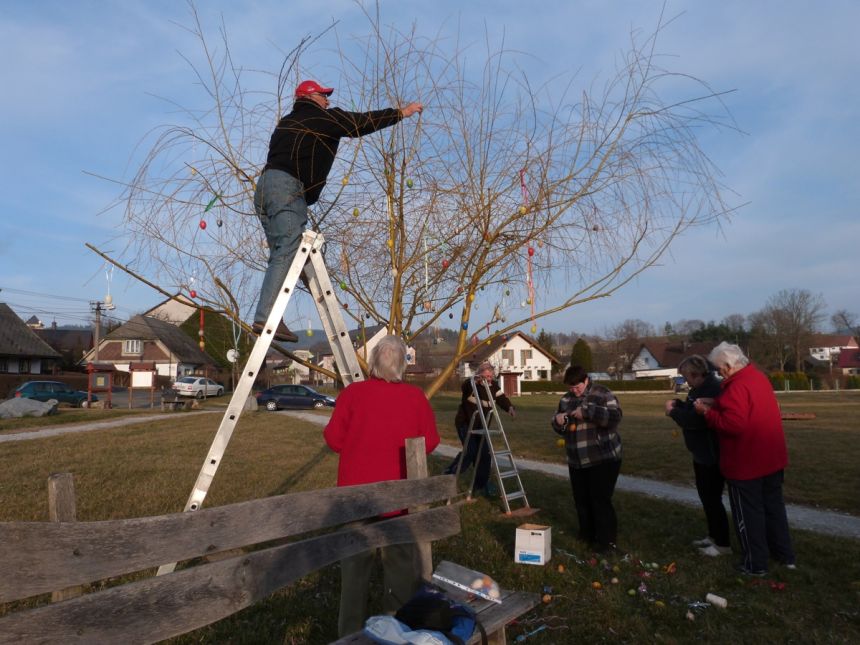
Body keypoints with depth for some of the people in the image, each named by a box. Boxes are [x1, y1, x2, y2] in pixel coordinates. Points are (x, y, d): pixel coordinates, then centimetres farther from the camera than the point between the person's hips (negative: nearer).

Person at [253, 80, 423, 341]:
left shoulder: (287, 122, 30)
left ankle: (267, 317, 0)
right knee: (285, 254, -15)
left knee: (281, 255, 7)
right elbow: (363, 122, 7)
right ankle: (265, 318, -24)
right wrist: (401, 112, 15)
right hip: (288, 188, -9)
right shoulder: (324, 118, 6)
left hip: (265, 186, 9)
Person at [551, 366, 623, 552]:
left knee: (600, 499, -5)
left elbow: (615, 417, -22)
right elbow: (561, 429, 16)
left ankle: (607, 540, 8)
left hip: (603, 458, -6)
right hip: (577, 461, 6)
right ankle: (587, 534, 29)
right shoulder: (566, 399, 9)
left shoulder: (602, 394, -8)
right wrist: (558, 421, -8)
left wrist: (587, 412, -28)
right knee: (581, 499, 13)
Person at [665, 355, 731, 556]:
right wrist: (678, 404, -1)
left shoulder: (712, 390, -25)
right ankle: (713, 535, 33)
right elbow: (693, 412, 17)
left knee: (712, 498, 0)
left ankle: (723, 544, 13)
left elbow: (695, 420, -31)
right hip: (703, 453, 11)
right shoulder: (701, 388, 9)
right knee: (706, 496, 20)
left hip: (712, 455, -11)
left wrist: (673, 411, -17)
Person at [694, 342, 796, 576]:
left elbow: (733, 425, -32)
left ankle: (756, 564, 17)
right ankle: (785, 555, 35)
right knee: (774, 506, 22)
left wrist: (707, 411, -19)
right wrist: (715, 405, 0)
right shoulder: (759, 377, 6)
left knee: (749, 513, 6)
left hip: (746, 463, -9)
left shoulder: (738, 387, -26)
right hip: (772, 458, 9)